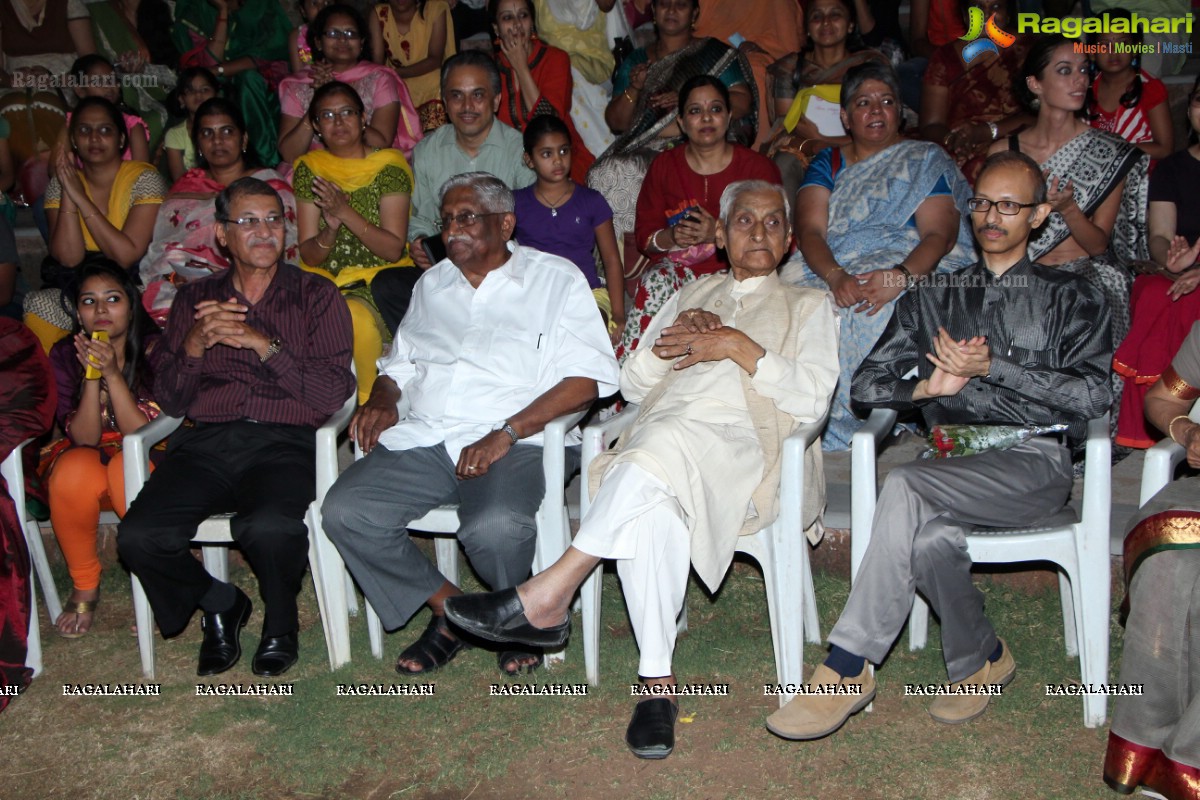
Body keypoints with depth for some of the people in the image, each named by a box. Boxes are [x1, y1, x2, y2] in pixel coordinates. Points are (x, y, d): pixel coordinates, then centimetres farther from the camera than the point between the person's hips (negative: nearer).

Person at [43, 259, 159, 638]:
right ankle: (84, 587, -9)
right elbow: (84, 438, -11)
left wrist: (112, 374, -27)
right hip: (85, 461, 2)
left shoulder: (155, 350, -9)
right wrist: (91, 375, -24)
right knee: (75, 471, -34)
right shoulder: (65, 355, -2)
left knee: (128, 467, -37)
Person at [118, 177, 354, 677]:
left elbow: (332, 394, -2)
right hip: (205, 443, 3)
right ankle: (219, 605, 8)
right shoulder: (195, 299, 20)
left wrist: (264, 344, -11)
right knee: (138, 537, -23)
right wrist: (195, 345, -5)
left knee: (270, 527, -35)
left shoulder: (316, 296, 12)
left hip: (284, 443, -3)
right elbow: (169, 402, 13)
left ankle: (280, 622, -1)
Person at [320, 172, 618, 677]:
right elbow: (399, 362, 32)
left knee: (494, 528, -36)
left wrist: (506, 433, -15)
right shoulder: (431, 285, 26)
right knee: (345, 512, -20)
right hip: (423, 437, 6)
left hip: (513, 443, -5)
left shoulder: (556, 279, 7)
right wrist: (381, 399, 7)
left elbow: (587, 379, -5)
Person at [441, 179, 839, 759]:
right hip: (660, 443, 3)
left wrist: (739, 346, -4)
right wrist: (670, 341, 4)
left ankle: (547, 596, -37)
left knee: (669, 440, -38)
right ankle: (657, 682, -31)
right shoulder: (689, 296, 32)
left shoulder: (807, 306, 23)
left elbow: (812, 399, 4)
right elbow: (631, 384, 22)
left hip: (748, 450, -2)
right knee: (650, 509, -36)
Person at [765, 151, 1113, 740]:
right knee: (930, 541, -32)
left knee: (903, 487, -32)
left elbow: (1091, 394, -2)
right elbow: (866, 386, 12)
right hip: (952, 463, 3)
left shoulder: (1070, 298, 13)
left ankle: (848, 668, -26)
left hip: (1034, 460, -3)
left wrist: (993, 366, -9)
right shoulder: (933, 298, 21)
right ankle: (981, 661, -1)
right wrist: (927, 386, -8)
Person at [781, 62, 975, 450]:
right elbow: (809, 231, 2)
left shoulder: (927, 160, 14)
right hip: (829, 270, 3)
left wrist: (901, 275, -24)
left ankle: (842, 427, -27)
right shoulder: (827, 164, 20)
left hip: (915, 269, -2)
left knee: (873, 309, -36)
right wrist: (835, 276, -20)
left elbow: (939, 234, -2)